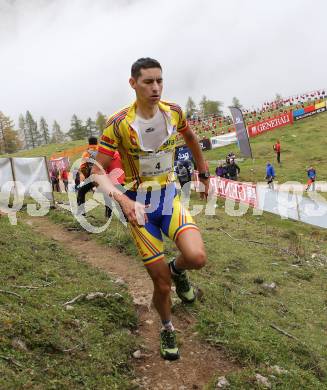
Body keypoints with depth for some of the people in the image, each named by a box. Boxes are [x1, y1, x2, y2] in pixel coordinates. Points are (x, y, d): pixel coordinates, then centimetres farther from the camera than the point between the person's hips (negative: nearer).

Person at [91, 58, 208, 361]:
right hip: (138, 204, -2)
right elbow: (98, 171, -14)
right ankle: (167, 329, 35)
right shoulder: (118, 125, -17)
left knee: (196, 258, -24)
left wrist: (203, 171, 24)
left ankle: (177, 269, 14)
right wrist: (122, 200, -30)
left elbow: (190, 138, 17)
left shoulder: (174, 112, -5)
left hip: (169, 196, 3)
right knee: (162, 284, 2)